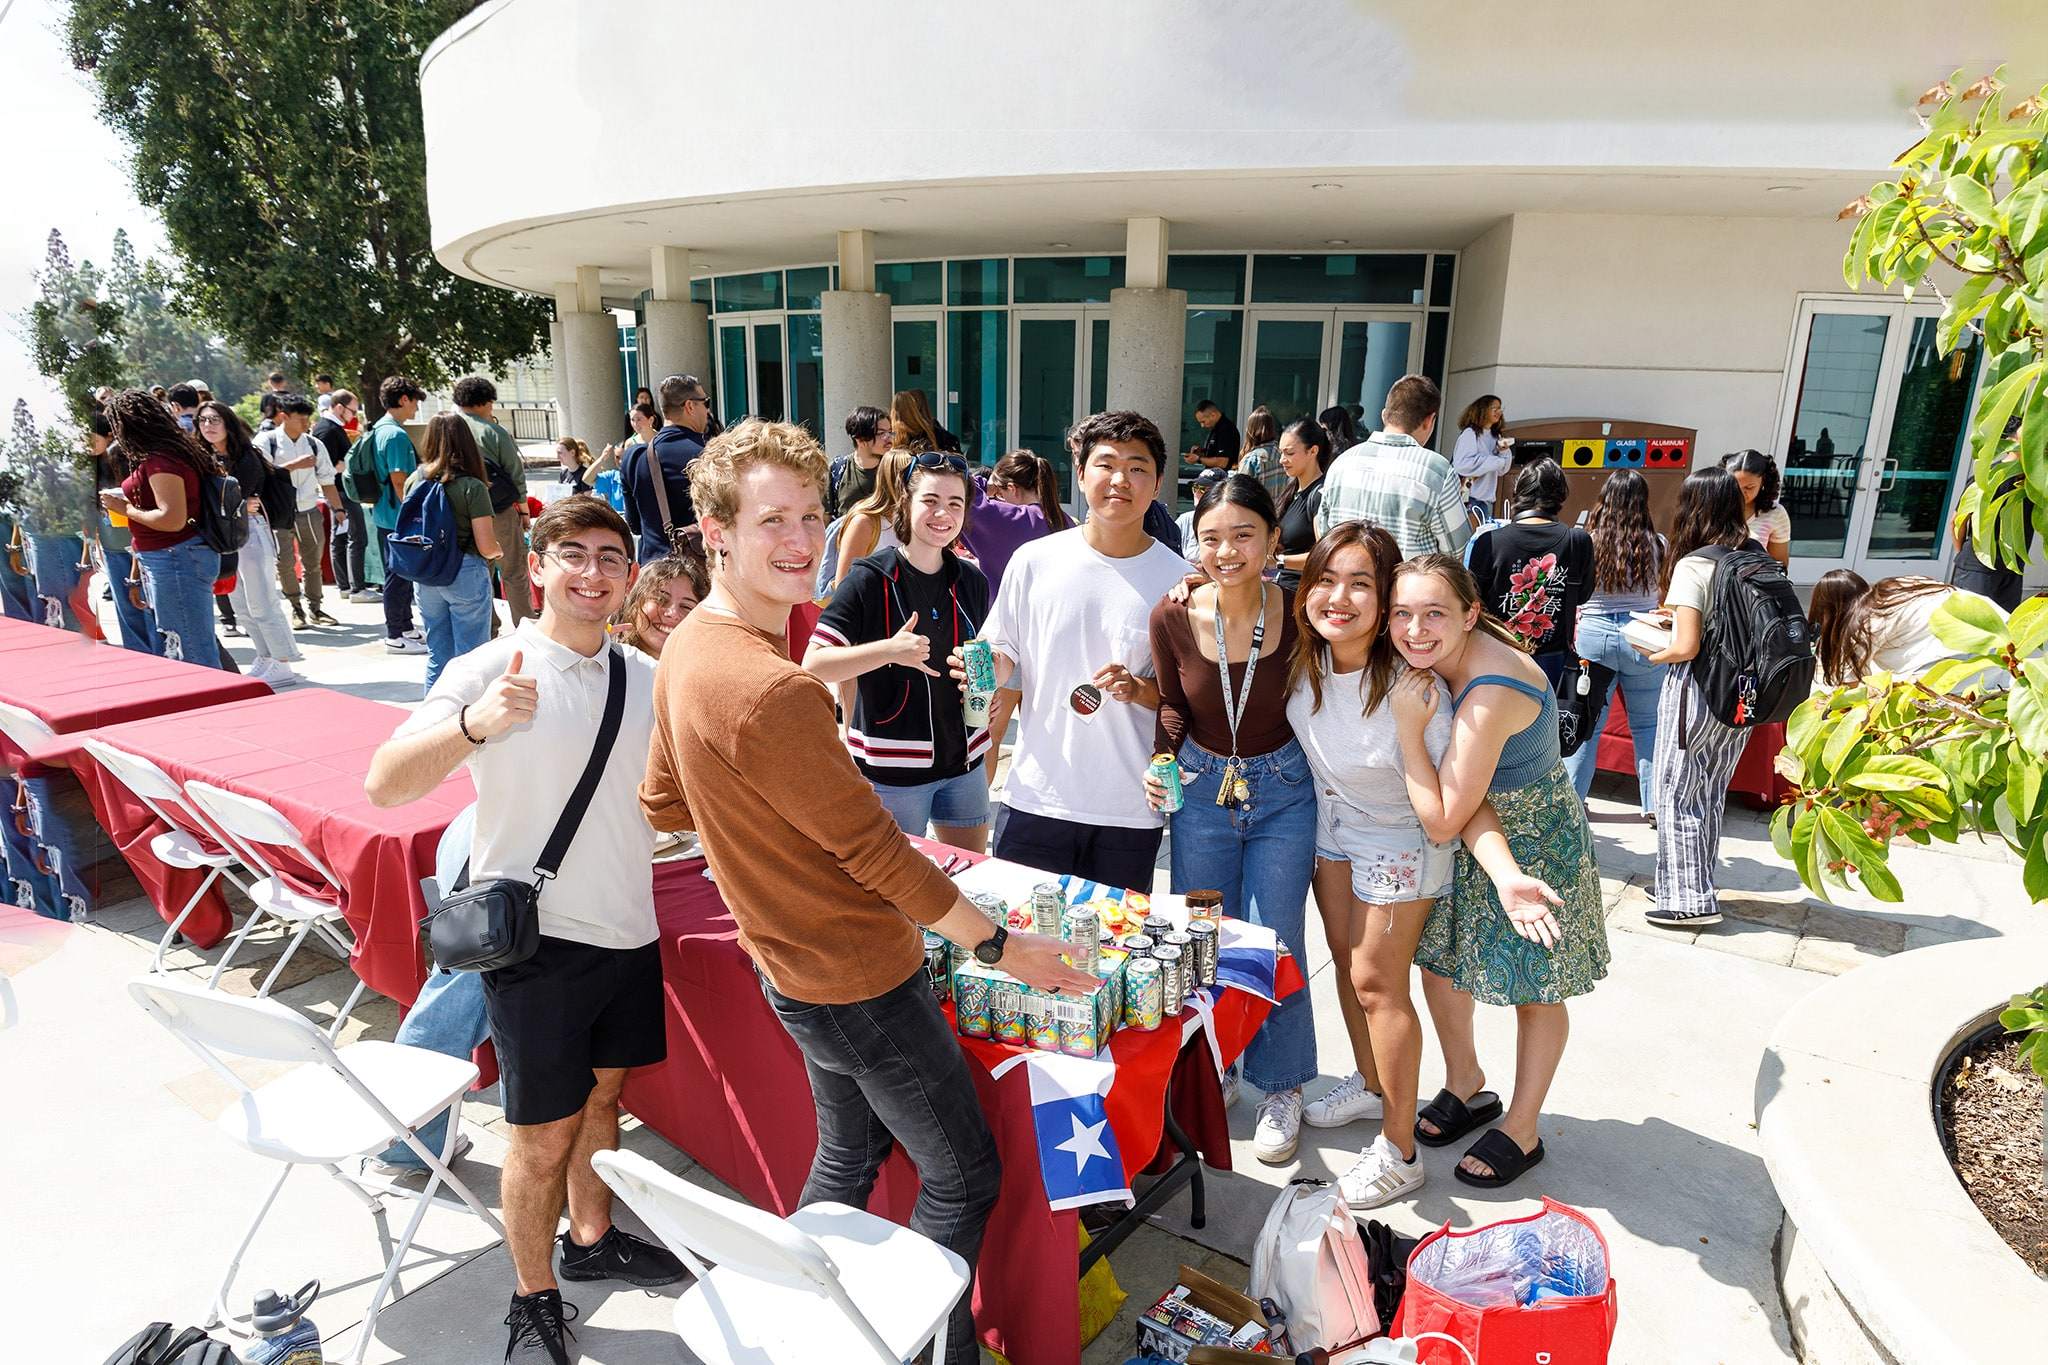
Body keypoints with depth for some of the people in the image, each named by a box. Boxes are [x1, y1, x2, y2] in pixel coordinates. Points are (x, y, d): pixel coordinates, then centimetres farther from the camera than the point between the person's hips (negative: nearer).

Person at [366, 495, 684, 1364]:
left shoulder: (644, 677, 1)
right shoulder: (491, 670, -14)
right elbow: (384, 785, -24)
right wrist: (474, 725, -42)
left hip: (627, 928, 5)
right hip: (535, 934, -5)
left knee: (602, 1093, 22)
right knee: (544, 1135, 8)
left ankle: (591, 1239, 45)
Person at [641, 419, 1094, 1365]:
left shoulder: (689, 649, 0)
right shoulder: (772, 691, -30)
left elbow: (661, 805, 12)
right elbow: (874, 851, -24)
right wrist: (999, 946, -13)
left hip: (790, 962, 10)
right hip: (860, 982, -9)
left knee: (849, 1152, 28)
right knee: (962, 1179, 9)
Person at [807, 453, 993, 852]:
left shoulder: (972, 582, 4)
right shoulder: (869, 580, -13)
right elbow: (812, 666, -18)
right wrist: (889, 650, -30)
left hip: (962, 759, 5)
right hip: (892, 770, -5)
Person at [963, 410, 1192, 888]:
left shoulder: (1178, 580, -3)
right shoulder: (1034, 561, -1)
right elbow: (1005, 659, 9)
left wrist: (1140, 689, -16)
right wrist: (988, 665, -12)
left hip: (1130, 812, 0)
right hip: (1036, 798, 1)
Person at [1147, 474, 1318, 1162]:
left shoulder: (1299, 614, -18)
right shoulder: (1172, 618, -15)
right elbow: (1172, 708, 1)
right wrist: (1159, 765, -14)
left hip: (1284, 789, -1)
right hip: (1201, 788, 2)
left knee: (1276, 943, 5)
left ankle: (1280, 1089, 30)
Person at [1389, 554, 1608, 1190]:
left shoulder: (1490, 694, -36)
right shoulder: (1435, 663, -13)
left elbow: (1441, 819, -29)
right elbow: (1456, 791, -19)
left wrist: (1408, 727, -32)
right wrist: (1502, 873, -34)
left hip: (1537, 843, -7)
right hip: (1475, 844, 7)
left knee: (1535, 991, 12)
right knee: (1438, 962, 15)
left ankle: (1522, 1131, 32)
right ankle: (1466, 1087, 40)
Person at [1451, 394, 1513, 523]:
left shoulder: (1495, 437, 12)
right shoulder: (1470, 433, -7)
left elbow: (1502, 470, 15)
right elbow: (1461, 464, -21)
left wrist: (1503, 451, -4)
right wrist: (1496, 461, -13)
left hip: (1487, 499, 7)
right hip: (1468, 498, -7)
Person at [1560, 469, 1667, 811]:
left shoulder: (1587, 542, -6)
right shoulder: (1655, 544, -4)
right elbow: (1664, 587, 12)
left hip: (1592, 633, 0)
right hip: (1642, 637, 1)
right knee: (1648, 724, 12)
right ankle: (1654, 804, 17)